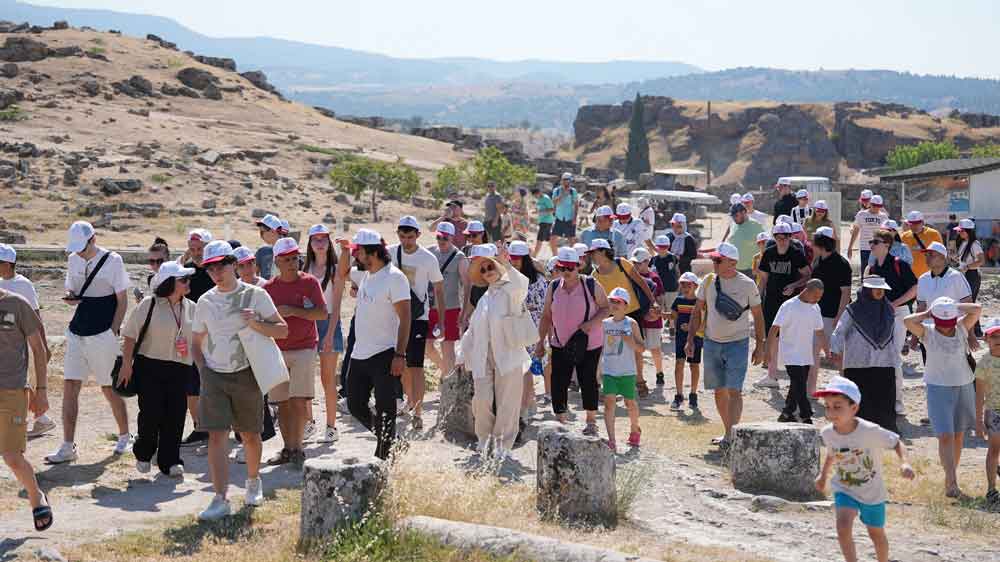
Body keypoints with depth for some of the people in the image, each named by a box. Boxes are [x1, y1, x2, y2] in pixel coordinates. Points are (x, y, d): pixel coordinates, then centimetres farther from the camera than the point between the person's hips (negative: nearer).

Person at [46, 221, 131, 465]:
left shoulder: (112, 261, -7)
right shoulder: (74, 260, 9)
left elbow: (122, 301, -5)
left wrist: (112, 333, -10)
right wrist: (69, 298, -6)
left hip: (102, 335, -5)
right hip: (76, 333, 5)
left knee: (110, 389, 5)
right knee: (70, 387, -1)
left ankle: (124, 437, 25)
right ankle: (67, 447, 3)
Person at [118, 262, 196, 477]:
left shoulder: (191, 308, 10)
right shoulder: (149, 304, -4)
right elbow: (130, 335, -2)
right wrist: (127, 364, -7)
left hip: (179, 370, 4)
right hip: (150, 367, -4)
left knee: (176, 415, -1)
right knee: (151, 413, -5)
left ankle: (170, 460, 11)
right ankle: (143, 454, 20)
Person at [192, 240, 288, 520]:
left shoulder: (255, 295, -2)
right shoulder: (205, 302, 7)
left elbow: (282, 330, -2)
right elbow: (197, 342, 16)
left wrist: (256, 324, -18)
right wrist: (202, 370, 1)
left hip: (246, 374, -2)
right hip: (214, 377, 2)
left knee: (250, 435, 11)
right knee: (216, 436, -8)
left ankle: (254, 481, 37)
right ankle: (220, 499, -8)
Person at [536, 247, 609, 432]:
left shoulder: (591, 285, -9)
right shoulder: (553, 287, 1)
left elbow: (605, 308, -2)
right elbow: (546, 316, 8)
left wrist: (592, 322, -19)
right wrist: (541, 341, 6)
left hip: (589, 345, -3)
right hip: (560, 345, 3)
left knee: (588, 382, 4)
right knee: (558, 384, -1)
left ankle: (591, 422, 21)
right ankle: (560, 422, 12)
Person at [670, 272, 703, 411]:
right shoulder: (678, 300, 6)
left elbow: (705, 324, -8)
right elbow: (673, 319, 16)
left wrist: (692, 327, -20)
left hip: (696, 337, -2)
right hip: (680, 336, 2)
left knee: (694, 365, 6)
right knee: (679, 363, -6)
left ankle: (693, 396, 20)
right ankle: (679, 396, 1)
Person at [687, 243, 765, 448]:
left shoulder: (747, 284, -6)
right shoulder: (708, 281, 4)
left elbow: (758, 316, 2)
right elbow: (697, 311, 11)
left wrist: (760, 346, 0)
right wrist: (690, 340, 4)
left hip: (737, 343, -4)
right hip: (711, 343, 4)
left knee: (734, 391, -12)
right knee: (719, 391, 10)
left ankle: (731, 435, -15)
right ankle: (729, 432, 23)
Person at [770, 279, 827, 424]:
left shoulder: (815, 308, 8)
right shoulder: (789, 306, -12)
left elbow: (819, 332, 20)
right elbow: (774, 330, -14)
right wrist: (770, 355, -18)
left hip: (807, 357, 7)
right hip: (791, 356, -7)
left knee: (797, 387, 12)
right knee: (800, 389, -11)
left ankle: (786, 414, 25)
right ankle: (806, 419, -12)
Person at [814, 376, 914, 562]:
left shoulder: (870, 431, -28)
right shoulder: (827, 433, -14)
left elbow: (896, 442, -16)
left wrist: (904, 463, -33)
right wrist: (823, 475, 17)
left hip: (872, 492, -2)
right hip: (844, 490, 2)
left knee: (876, 534, 18)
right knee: (843, 526, -23)